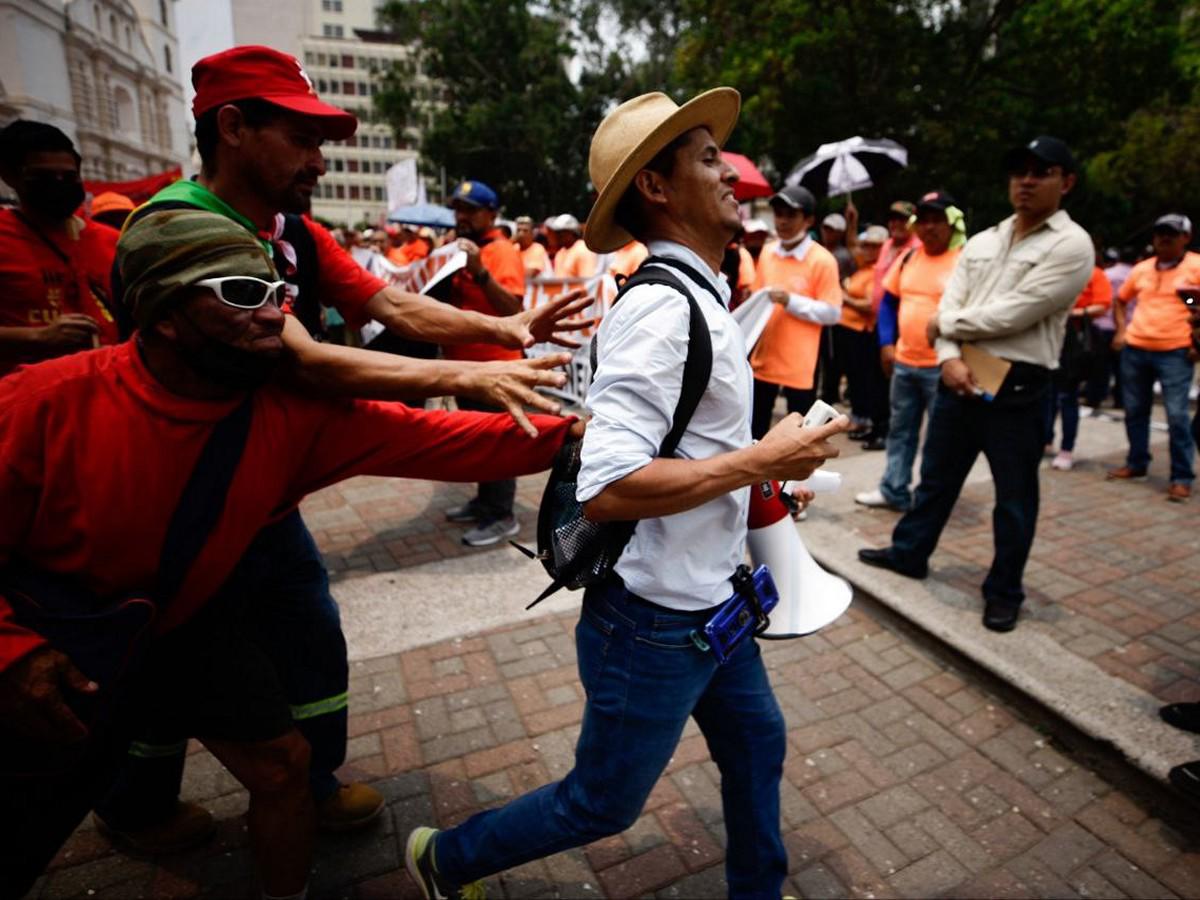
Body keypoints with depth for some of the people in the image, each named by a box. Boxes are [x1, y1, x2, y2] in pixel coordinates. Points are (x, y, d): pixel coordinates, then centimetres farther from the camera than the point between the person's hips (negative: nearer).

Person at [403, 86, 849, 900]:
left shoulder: (697, 297, 7)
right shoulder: (661, 309, -24)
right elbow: (608, 488, -32)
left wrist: (762, 485, 8)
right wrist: (763, 460, -24)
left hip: (709, 601, 9)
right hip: (655, 619, -9)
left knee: (757, 747, 25)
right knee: (602, 804, 14)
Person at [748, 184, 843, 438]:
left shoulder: (823, 260, -10)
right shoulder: (767, 252, 8)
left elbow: (833, 313, -11)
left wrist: (790, 301, -20)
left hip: (799, 363, -5)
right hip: (763, 358, 5)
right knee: (755, 427, 15)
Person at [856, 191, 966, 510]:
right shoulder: (908, 257, 8)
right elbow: (889, 301, 15)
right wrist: (887, 342, 6)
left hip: (942, 365, -6)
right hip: (904, 362, 6)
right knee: (900, 429, 14)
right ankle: (894, 491, 26)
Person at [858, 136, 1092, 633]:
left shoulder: (1071, 245, -7)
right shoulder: (982, 241, 13)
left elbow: (1012, 314, -17)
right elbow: (950, 302, 3)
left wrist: (944, 325, -5)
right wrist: (950, 357, -14)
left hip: (1018, 388, -5)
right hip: (960, 376, 5)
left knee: (1014, 498, 8)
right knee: (935, 477, 16)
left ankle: (1004, 591, 23)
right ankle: (908, 552, 33)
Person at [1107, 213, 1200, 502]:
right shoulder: (1141, 269, 9)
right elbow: (1121, 300, 22)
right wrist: (1121, 331, 8)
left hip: (1175, 353, -4)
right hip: (1134, 350, 5)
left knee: (1177, 416, -6)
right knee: (1135, 411, 12)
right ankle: (1136, 465, 27)